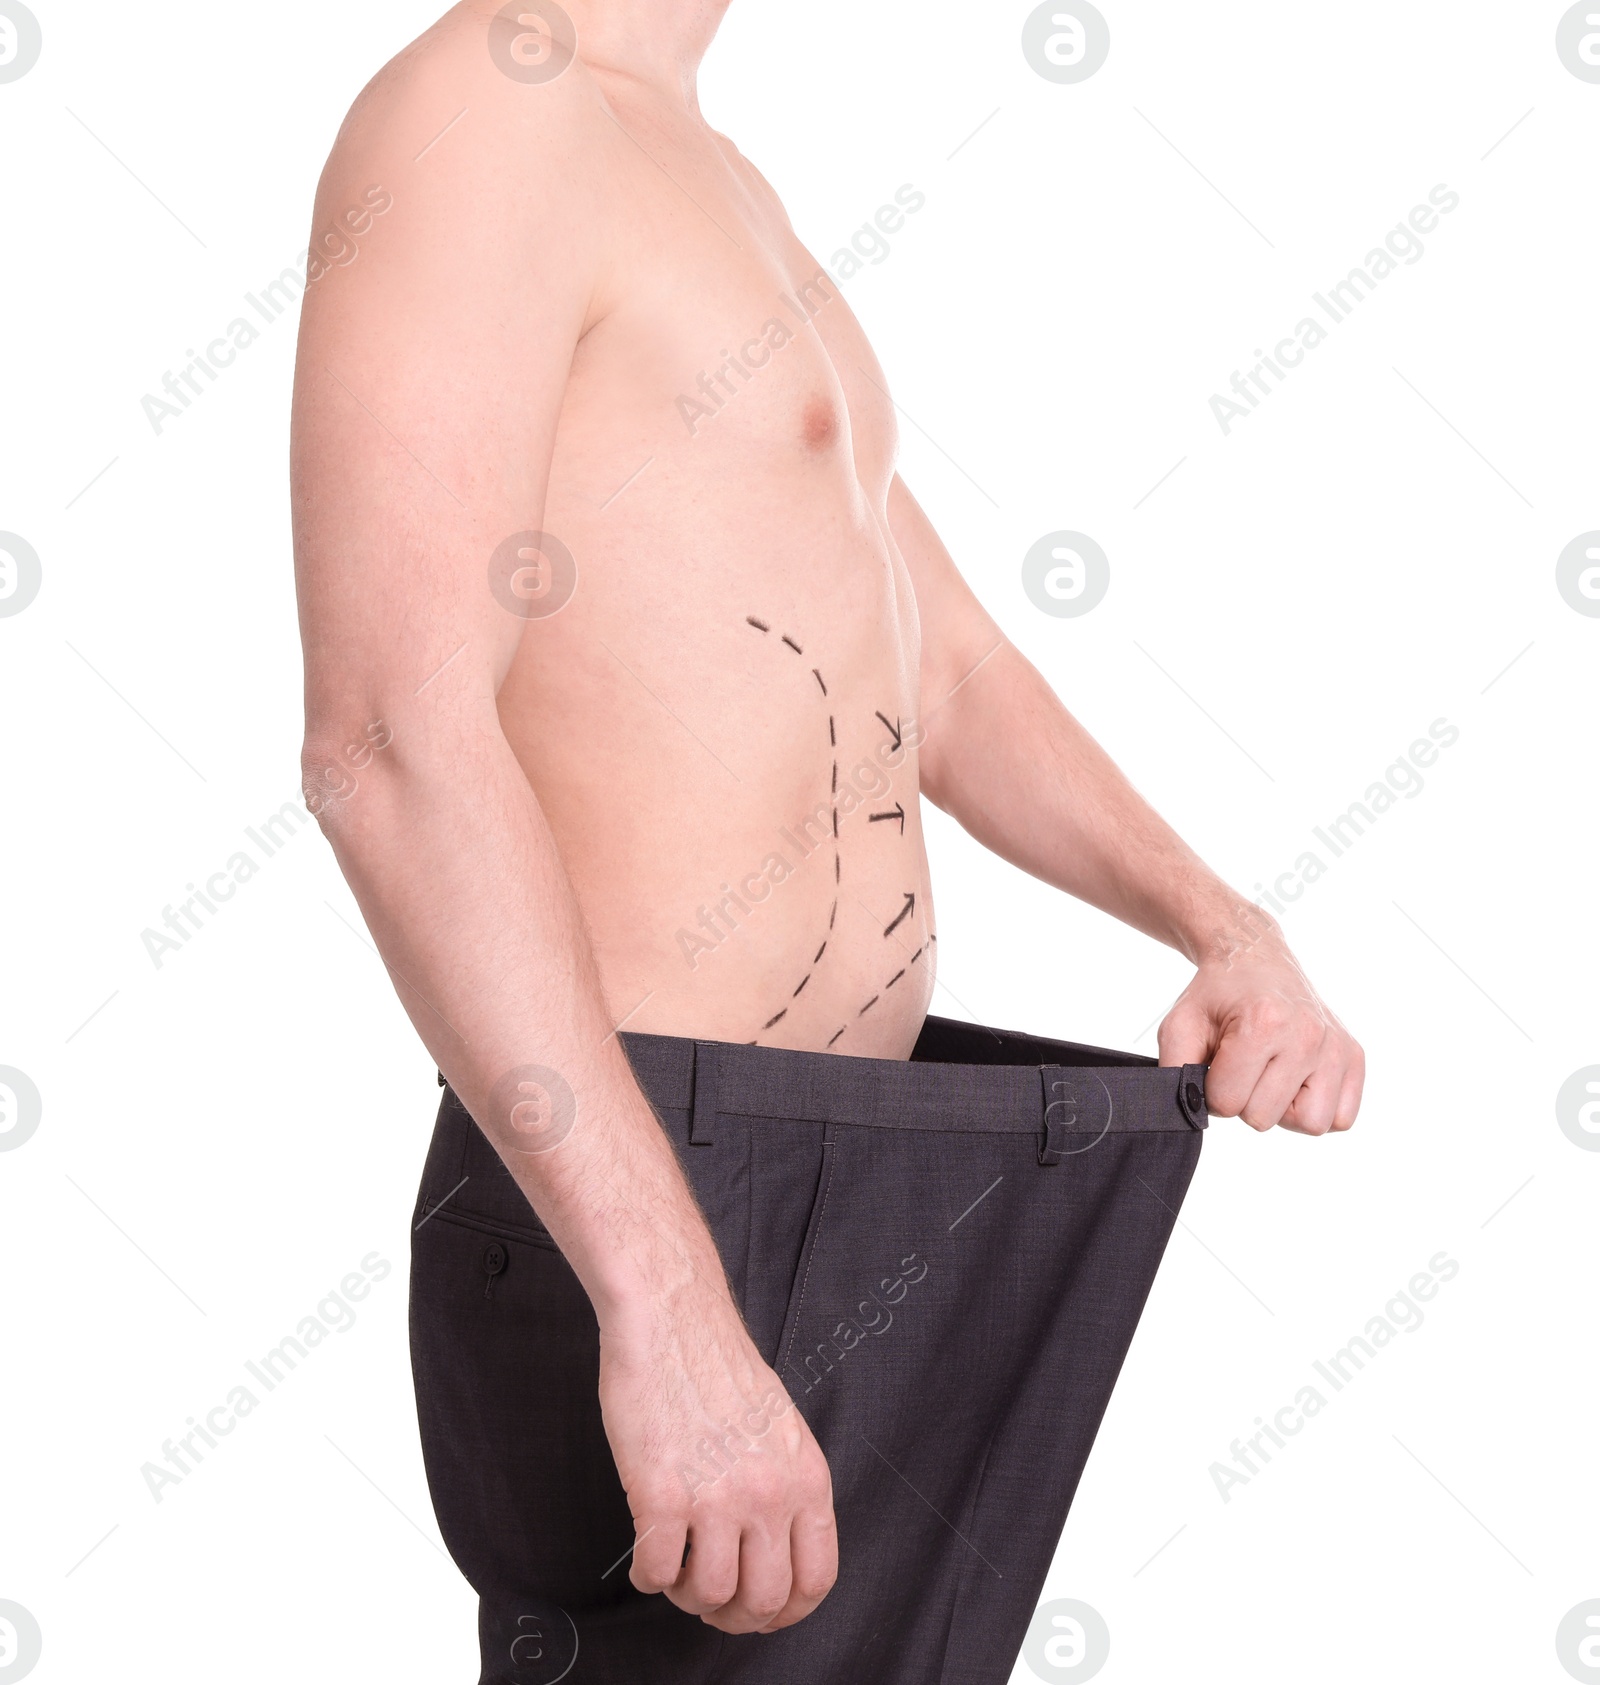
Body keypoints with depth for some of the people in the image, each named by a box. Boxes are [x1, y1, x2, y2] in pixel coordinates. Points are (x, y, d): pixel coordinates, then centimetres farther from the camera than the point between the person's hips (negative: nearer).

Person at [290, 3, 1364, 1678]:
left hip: (849, 1171, 10)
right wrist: (665, 1306, -31)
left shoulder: (717, 190, 17)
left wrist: (1230, 931, 2)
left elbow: (949, 680, 19)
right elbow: (391, 740, -26)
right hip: (637, 1207, -10)